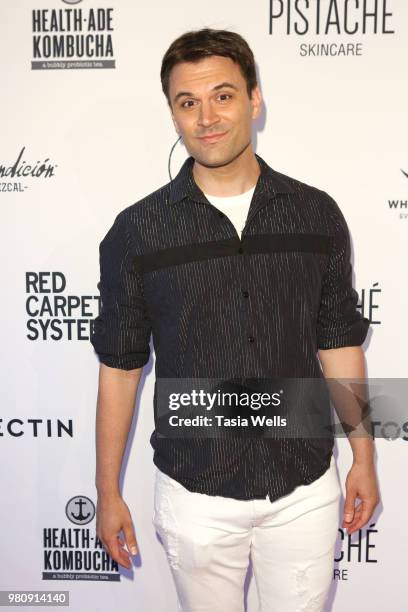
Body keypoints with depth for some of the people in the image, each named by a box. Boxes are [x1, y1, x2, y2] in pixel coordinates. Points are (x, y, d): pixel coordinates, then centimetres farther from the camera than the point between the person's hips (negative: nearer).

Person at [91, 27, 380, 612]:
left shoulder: (317, 214, -4)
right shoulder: (137, 230, -9)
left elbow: (340, 342, 4)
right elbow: (120, 364, -3)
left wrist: (364, 458, 6)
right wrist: (108, 491, 1)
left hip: (305, 487, 2)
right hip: (196, 494, -1)